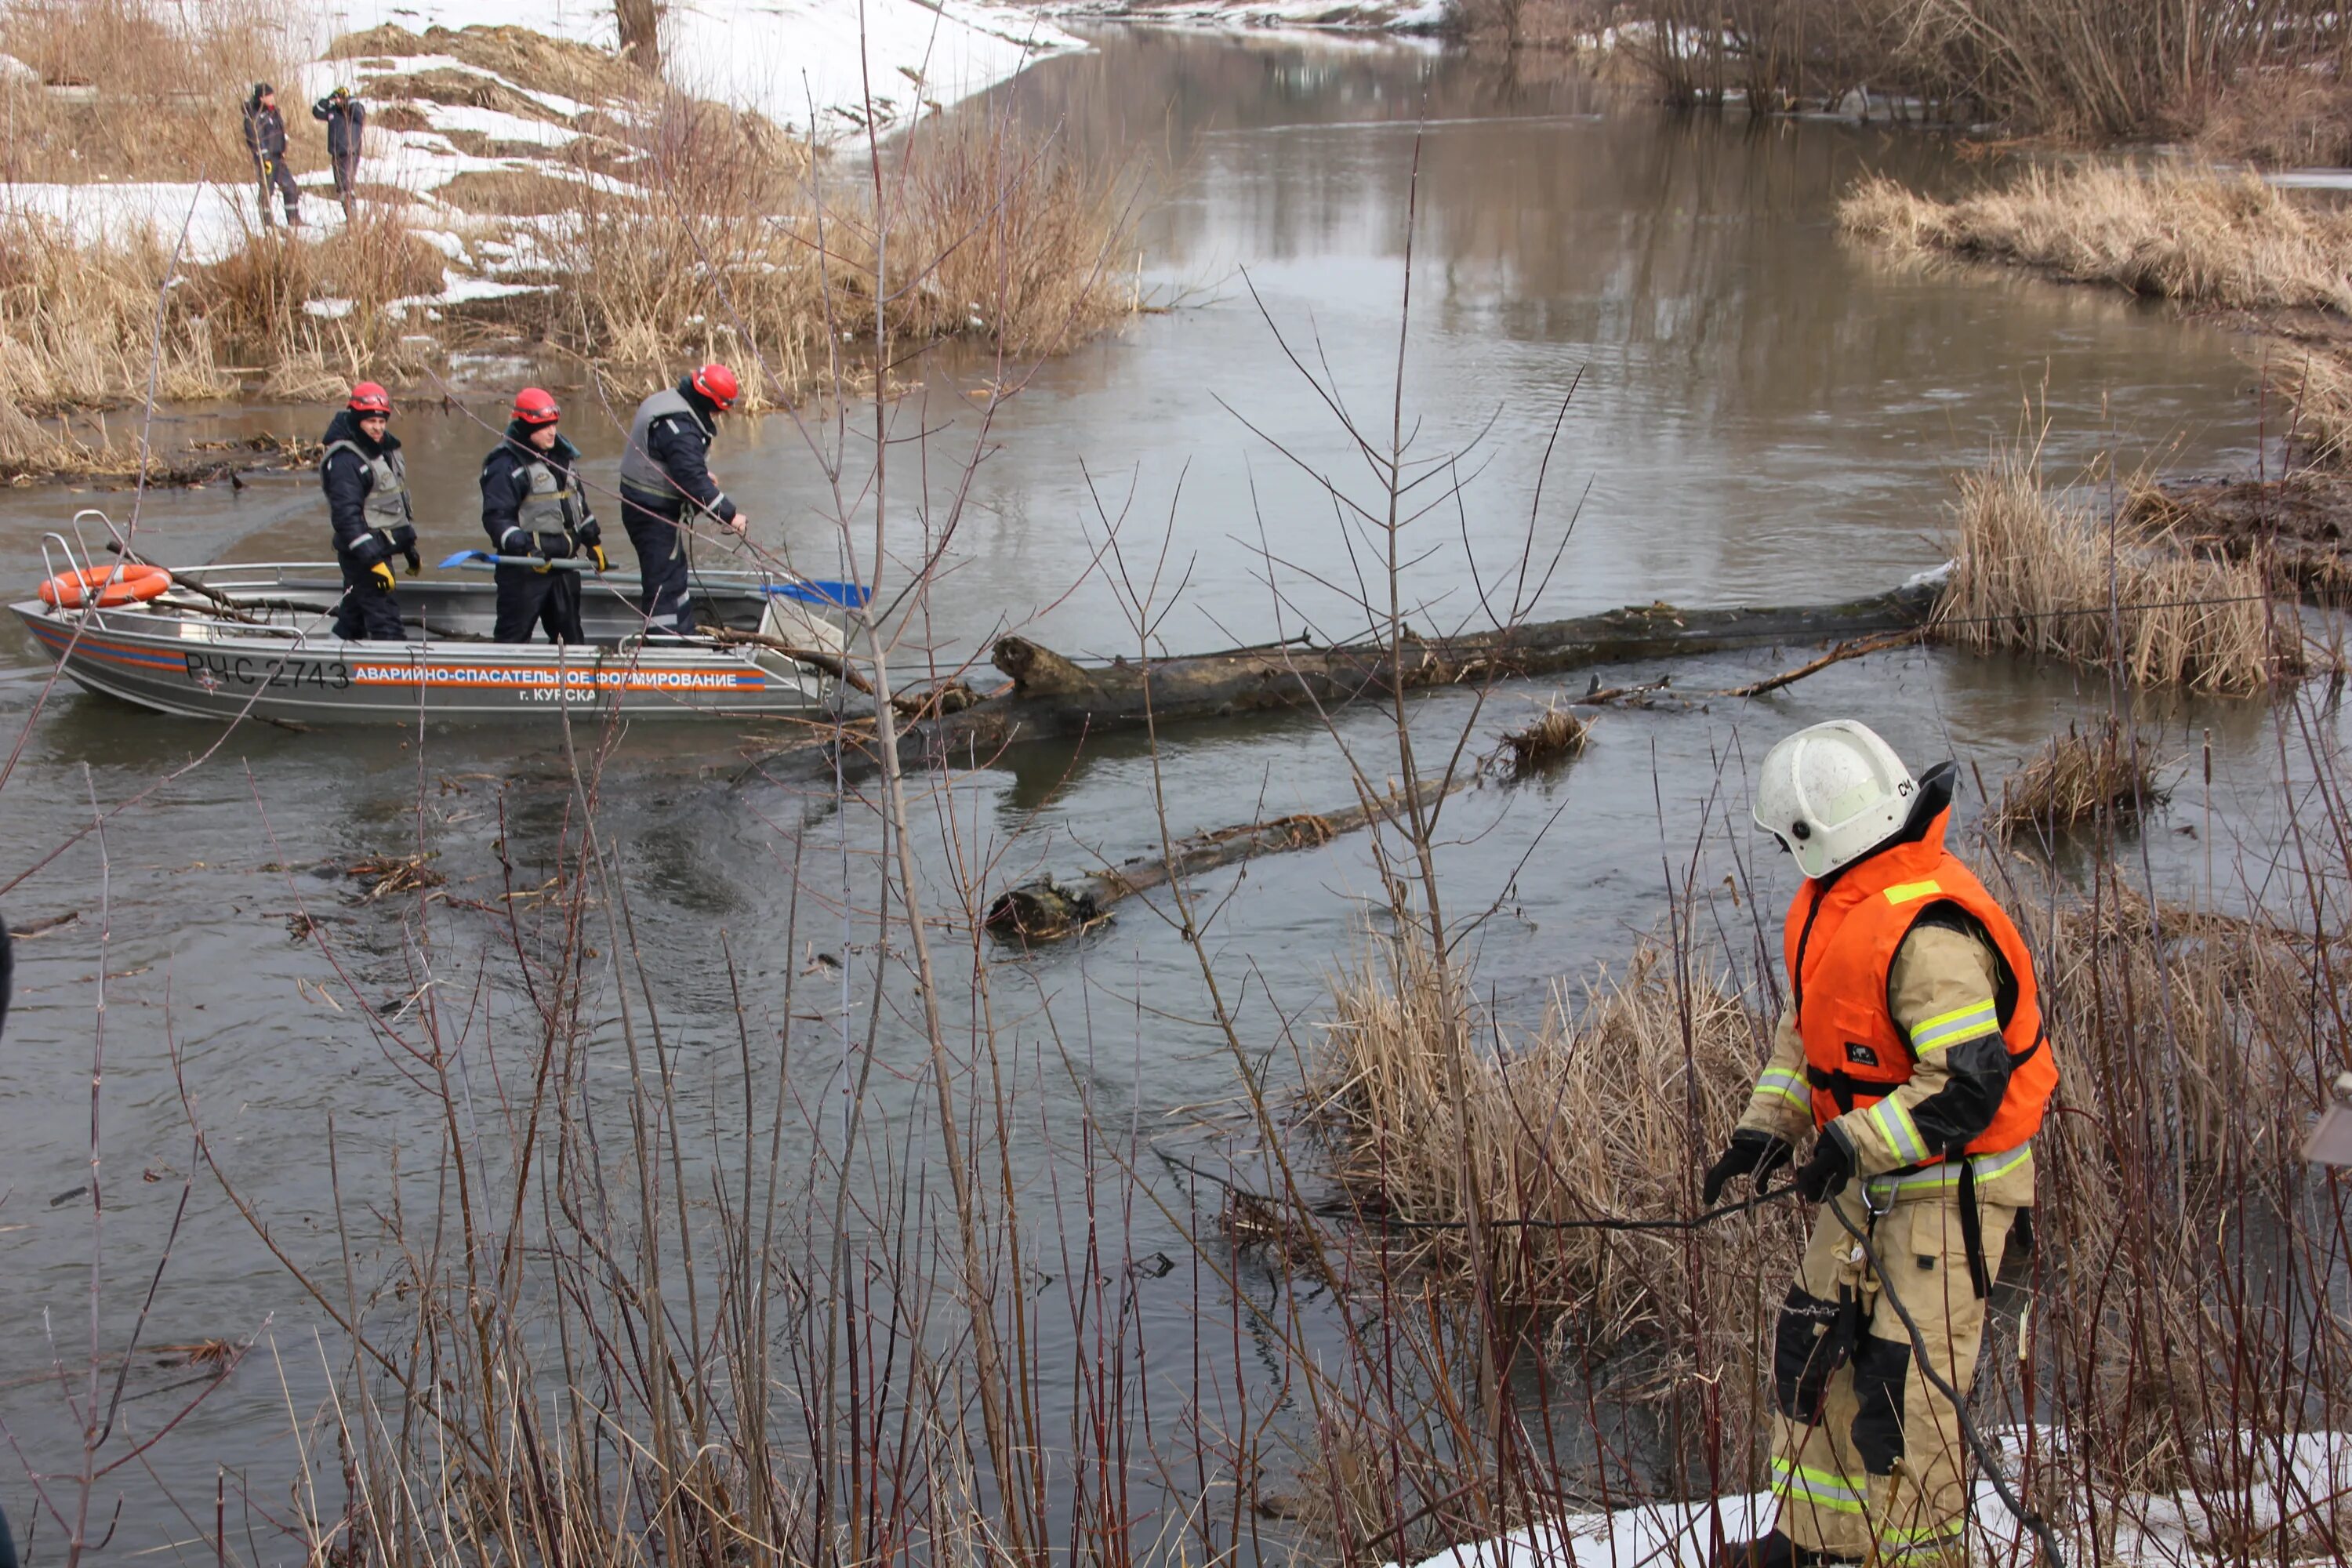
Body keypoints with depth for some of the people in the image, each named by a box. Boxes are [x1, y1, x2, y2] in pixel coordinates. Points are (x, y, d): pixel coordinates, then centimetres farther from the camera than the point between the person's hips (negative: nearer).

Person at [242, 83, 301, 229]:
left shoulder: (273, 112, 12)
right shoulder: (254, 115, -13)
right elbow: (256, 139, -18)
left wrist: (283, 151, 20)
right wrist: (265, 158, -21)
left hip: (278, 157, 8)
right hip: (265, 157, -8)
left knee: (289, 186, 6)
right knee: (266, 189, -3)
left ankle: (294, 220, 12)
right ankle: (266, 222, 5)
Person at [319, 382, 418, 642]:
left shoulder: (385, 450, 14)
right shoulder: (344, 460, -17)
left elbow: (398, 503, 24)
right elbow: (346, 515, -24)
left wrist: (410, 547, 25)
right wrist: (373, 560, -27)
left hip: (379, 549, 9)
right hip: (362, 553, -9)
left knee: (354, 614, 16)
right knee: (384, 619, -12)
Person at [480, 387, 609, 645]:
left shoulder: (562, 457, 13)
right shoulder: (506, 466, -14)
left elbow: (579, 505, 24)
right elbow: (496, 518, -20)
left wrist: (593, 543, 24)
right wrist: (524, 547, -31)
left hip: (564, 563, 8)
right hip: (524, 567, -8)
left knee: (570, 633, 17)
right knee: (514, 634, -5)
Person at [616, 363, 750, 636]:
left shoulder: (669, 402, 7)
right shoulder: (679, 427, -26)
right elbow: (694, 480, -30)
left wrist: (703, 474, 17)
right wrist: (729, 514, -26)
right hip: (653, 512, -11)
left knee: (675, 573, 22)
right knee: (663, 582, -9)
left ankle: (686, 635, 35)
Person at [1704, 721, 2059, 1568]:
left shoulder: (1926, 932, -27)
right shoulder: (1835, 901, 4)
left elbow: (1968, 1087, -28)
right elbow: (1808, 1029, 16)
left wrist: (1852, 1146, -25)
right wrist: (1764, 1128, 6)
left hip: (1951, 1186, -10)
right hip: (1875, 1176, 10)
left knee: (1901, 1385, -5)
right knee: (1811, 1342, 15)